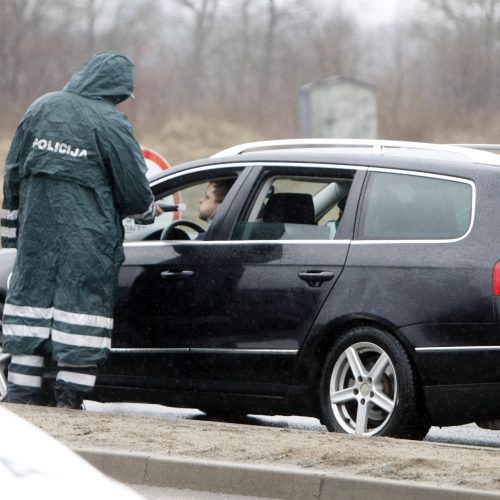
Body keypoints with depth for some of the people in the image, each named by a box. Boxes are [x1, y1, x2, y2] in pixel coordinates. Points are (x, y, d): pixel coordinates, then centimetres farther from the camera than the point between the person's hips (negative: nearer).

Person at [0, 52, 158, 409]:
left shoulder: (42, 108, 7)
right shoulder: (111, 124, -9)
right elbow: (134, 190, -5)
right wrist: (149, 210, 18)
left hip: (36, 229, 5)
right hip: (87, 239, -5)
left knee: (32, 299, 10)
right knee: (82, 301, 0)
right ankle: (71, 397, -3)